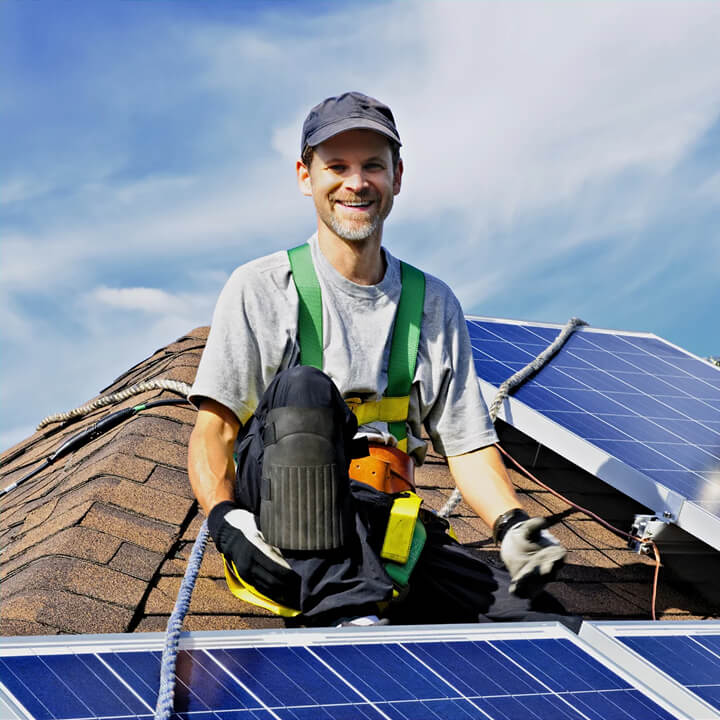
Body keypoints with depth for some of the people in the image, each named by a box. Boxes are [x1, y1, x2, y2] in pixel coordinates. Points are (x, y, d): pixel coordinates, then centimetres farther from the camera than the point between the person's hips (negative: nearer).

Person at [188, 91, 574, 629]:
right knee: (302, 388, -33)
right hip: (286, 527, -2)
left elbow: (468, 443, 10)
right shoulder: (260, 288, 3)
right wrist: (224, 517, -23)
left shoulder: (434, 304, 14)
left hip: (388, 531, 2)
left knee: (539, 619, -22)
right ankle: (346, 609, -37)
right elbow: (213, 430, -3)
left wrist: (511, 522, -9)